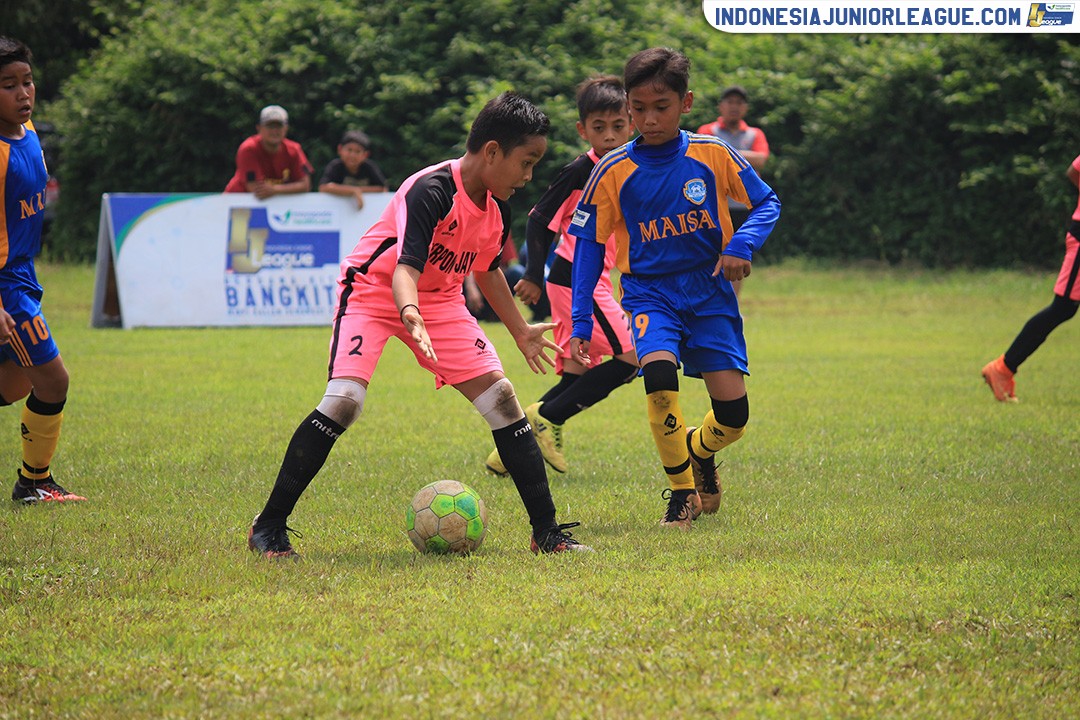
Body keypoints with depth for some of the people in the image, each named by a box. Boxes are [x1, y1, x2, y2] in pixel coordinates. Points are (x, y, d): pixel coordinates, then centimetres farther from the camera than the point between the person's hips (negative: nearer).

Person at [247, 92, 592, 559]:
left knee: (500, 396, -6)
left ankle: (547, 532, 1)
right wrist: (410, 314, -60)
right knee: (344, 400, -25)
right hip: (374, 290, -7)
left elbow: (487, 269, 16)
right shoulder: (431, 192, -29)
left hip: (439, 299, 7)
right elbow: (406, 266, -40)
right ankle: (268, 528, -15)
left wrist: (521, 332, 23)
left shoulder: (497, 207, -4)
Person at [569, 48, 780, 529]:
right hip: (649, 292, -1)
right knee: (659, 372, -30)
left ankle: (699, 454, 33)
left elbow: (766, 204, 5)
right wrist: (581, 322, -2)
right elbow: (588, 244, 3)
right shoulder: (613, 172, -5)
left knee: (732, 415, -6)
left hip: (710, 291, 1)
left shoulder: (713, 155, -4)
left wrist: (742, 245, -15)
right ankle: (681, 491, -9)